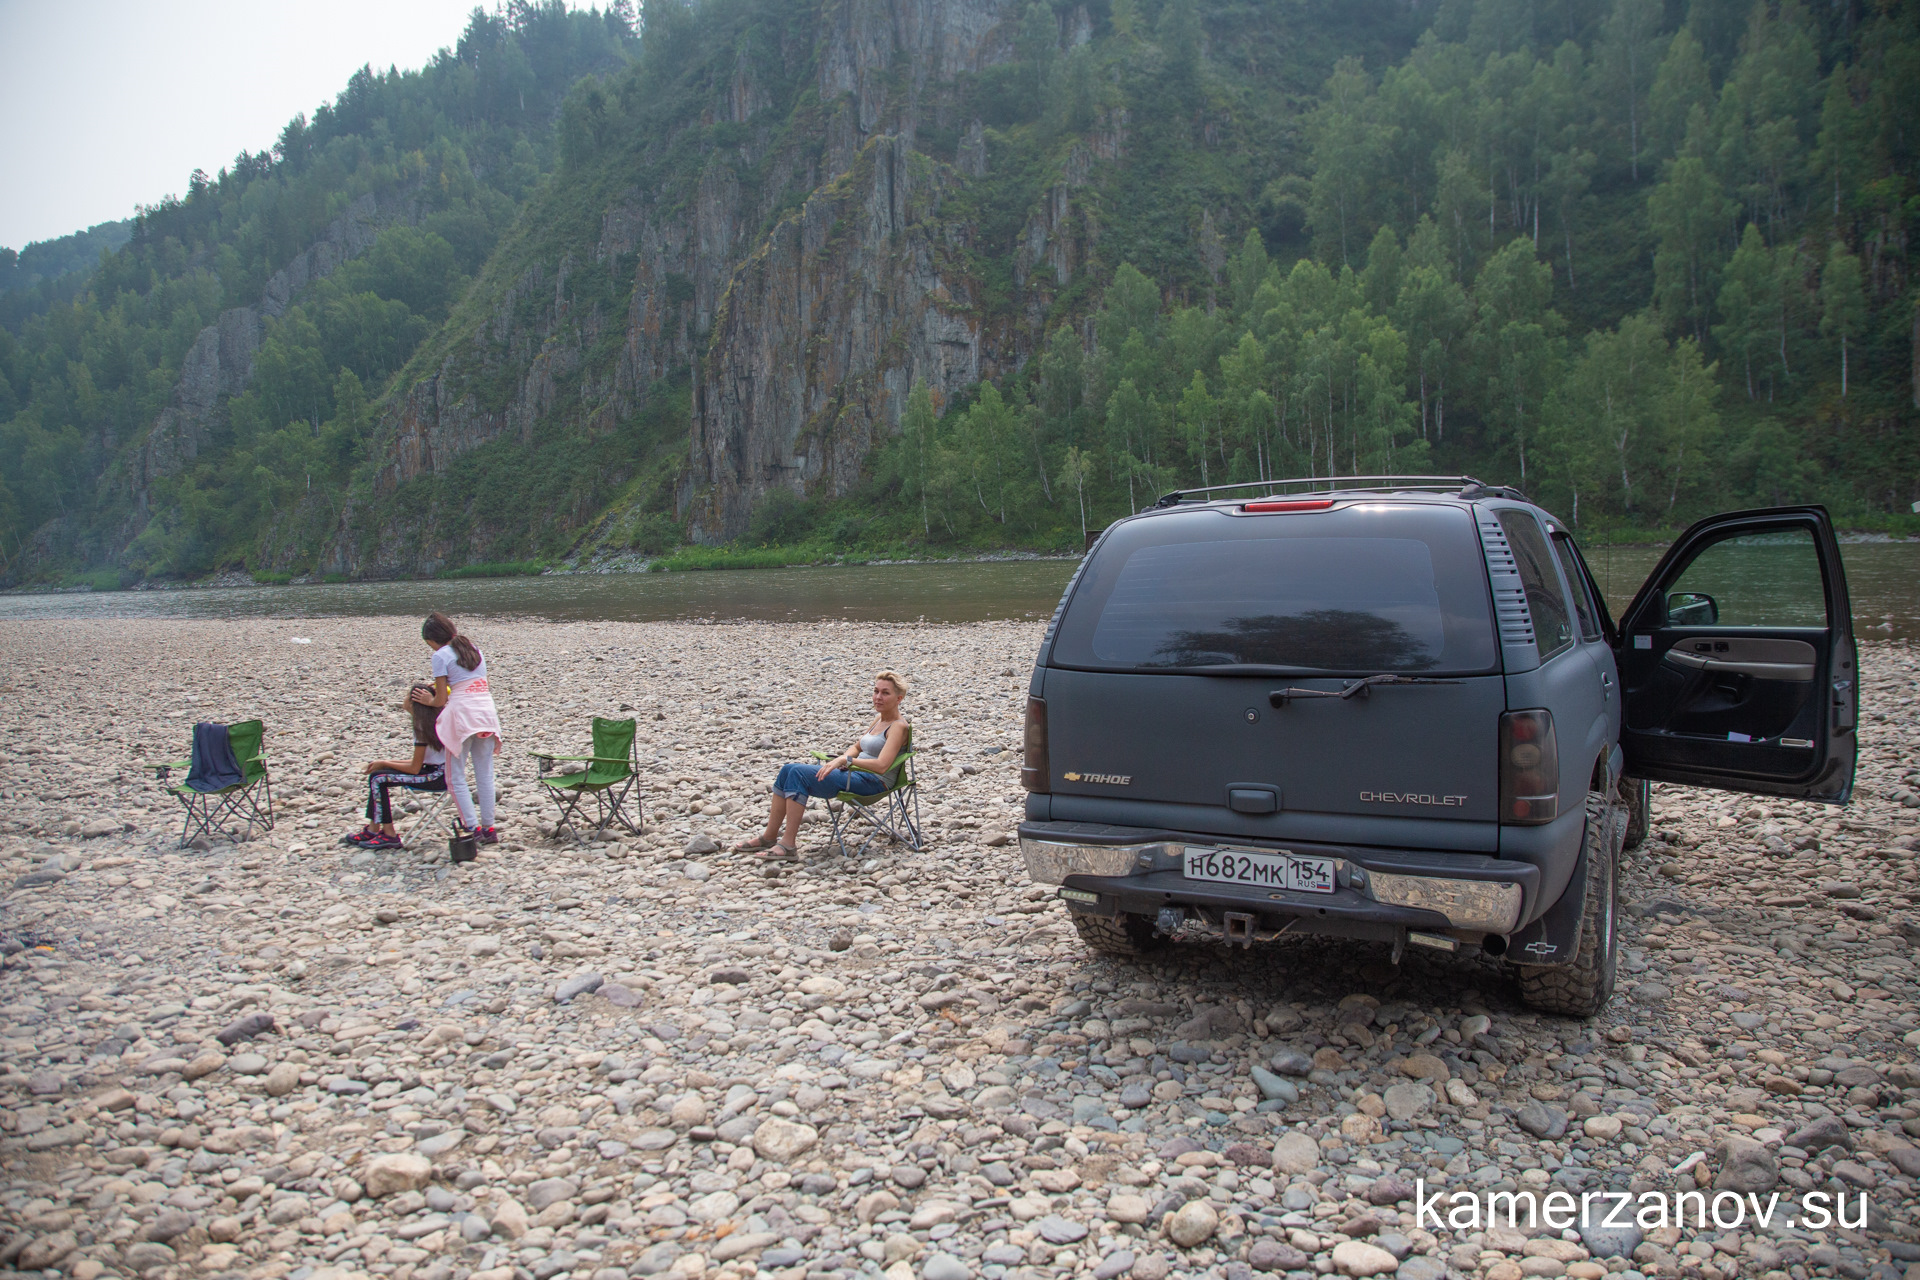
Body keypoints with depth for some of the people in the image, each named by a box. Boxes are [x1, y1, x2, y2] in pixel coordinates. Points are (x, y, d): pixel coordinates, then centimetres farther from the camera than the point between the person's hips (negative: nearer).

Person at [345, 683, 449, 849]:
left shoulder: (422, 726, -17)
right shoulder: (432, 720, 11)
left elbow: (414, 768, -15)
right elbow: (419, 762, 14)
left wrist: (384, 763, -2)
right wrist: (385, 763, 12)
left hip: (439, 776, -10)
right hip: (435, 771, 10)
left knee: (379, 778, -11)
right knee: (376, 775, 9)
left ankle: (389, 835, -5)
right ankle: (373, 829, 11)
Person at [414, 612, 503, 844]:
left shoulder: (441, 656, -3)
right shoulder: (475, 649, 16)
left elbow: (441, 699, -2)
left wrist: (429, 700, 20)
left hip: (461, 714, -6)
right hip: (487, 711, 6)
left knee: (456, 777, 4)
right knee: (485, 775, 10)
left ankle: (473, 828, -3)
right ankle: (488, 829, 12)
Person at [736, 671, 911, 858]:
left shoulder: (898, 726, -10)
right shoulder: (879, 718, 18)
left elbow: (882, 765, -23)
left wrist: (846, 760, -26)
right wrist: (840, 760, 2)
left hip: (873, 782, -9)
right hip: (856, 774, 9)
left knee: (799, 773, -22)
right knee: (789, 770, -6)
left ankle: (788, 844, -19)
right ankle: (769, 837, -5)